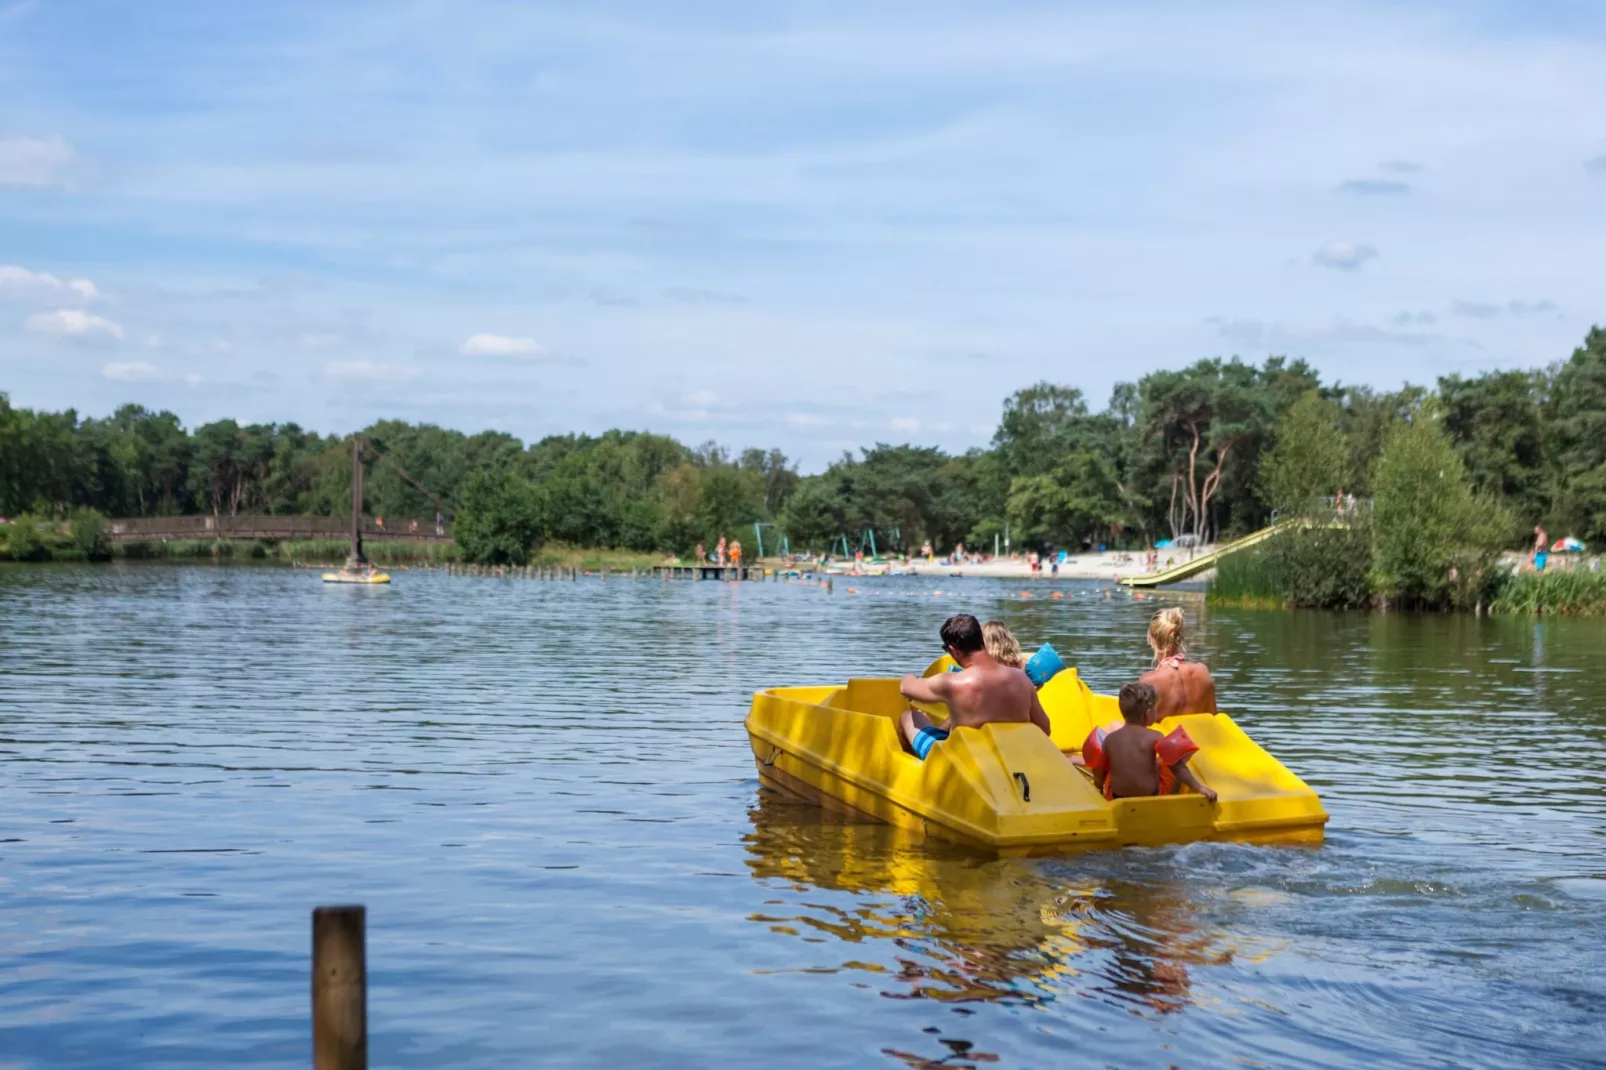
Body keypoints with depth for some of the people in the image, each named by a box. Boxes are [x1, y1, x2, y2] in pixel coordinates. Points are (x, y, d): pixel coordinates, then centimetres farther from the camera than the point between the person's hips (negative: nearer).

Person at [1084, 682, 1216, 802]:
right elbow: (1177, 767, -17)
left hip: (1117, 799, 3)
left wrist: (1099, 787, 22)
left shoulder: (1110, 739, -7)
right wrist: (1199, 787, -15)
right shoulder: (1154, 738, -15)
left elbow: (1100, 773, 2)